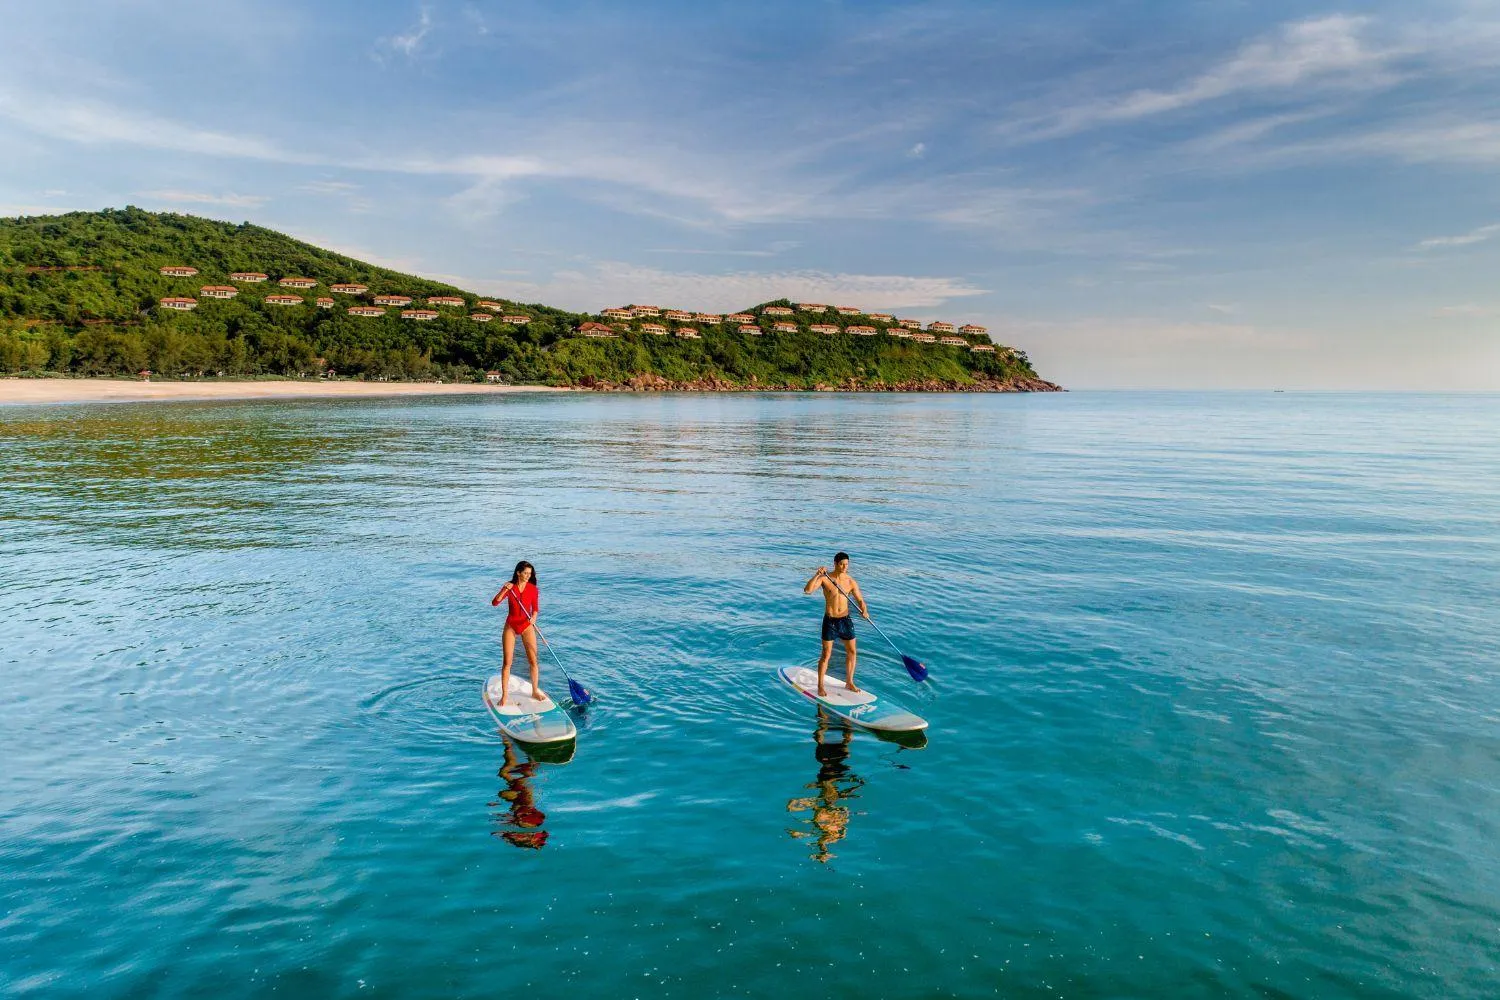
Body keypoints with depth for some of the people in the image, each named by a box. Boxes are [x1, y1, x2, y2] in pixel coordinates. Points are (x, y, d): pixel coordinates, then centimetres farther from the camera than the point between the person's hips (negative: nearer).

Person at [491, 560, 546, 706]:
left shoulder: (533, 589, -5)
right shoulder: (510, 587, -6)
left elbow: (535, 608, -2)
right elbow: (494, 603, -14)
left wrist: (533, 617, -23)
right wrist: (504, 590, -28)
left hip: (526, 626, 1)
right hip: (511, 626, -1)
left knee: (533, 660, -1)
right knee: (507, 662, -2)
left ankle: (535, 691, 13)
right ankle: (504, 695, 6)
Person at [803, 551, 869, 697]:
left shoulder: (851, 582, -1)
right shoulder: (825, 578, -11)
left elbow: (860, 600, 5)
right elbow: (807, 590, -23)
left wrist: (864, 611, -16)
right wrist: (817, 575, -34)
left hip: (845, 620, 4)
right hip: (830, 621, -4)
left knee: (852, 652, 11)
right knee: (826, 655, 0)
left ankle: (849, 682, 28)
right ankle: (820, 686, 12)